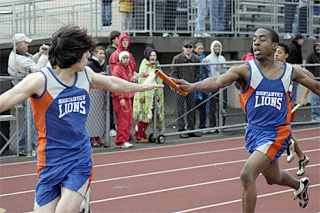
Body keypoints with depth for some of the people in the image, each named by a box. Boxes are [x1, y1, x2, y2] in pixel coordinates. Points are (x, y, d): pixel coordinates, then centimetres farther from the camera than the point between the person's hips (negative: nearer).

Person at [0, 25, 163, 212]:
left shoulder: (86, 74, 4)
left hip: (81, 158, 3)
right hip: (52, 162, -3)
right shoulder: (40, 80, -14)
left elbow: (112, 83, 24)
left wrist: (143, 86, 37)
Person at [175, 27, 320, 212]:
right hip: (254, 132, 3)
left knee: (247, 175, -21)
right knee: (273, 177, 25)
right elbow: (218, 81, -29)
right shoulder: (245, 70, -11)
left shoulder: (291, 71, -5)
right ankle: (300, 185, 60)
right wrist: (192, 86, -48)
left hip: (276, 133, -3)